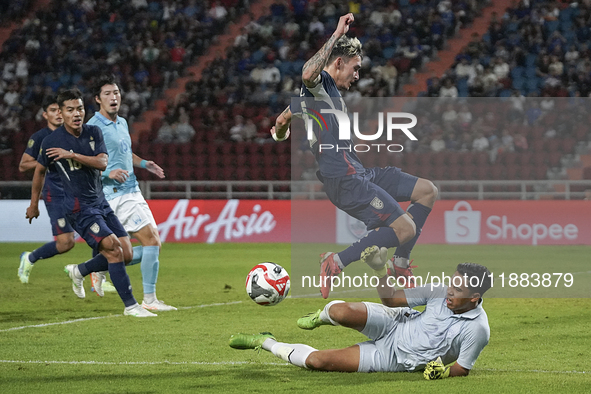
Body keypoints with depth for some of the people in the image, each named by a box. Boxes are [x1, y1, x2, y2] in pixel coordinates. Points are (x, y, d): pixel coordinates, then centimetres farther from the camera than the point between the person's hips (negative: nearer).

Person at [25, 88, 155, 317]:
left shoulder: (93, 133, 4)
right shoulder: (51, 141, -8)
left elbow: (102, 163, -9)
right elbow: (40, 170, 7)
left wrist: (72, 155, -17)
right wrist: (34, 205, 15)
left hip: (101, 203, 6)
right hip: (79, 208, -6)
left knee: (126, 254, 3)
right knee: (114, 249, -19)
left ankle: (78, 272, 25)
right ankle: (130, 305, -12)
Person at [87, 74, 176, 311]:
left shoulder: (122, 123, 16)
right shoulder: (94, 127, -11)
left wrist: (144, 164, 13)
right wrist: (107, 172, -28)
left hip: (132, 192, 9)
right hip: (116, 194, -9)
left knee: (152, 246, 8)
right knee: (151, 240, -15)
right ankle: (149, 299, -10)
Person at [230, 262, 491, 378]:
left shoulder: (477, 330, -25)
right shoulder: (441, 293, -12)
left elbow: (461, 369, -13)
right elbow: (392, 299, -3)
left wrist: (442, 372, -35)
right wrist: (380, 270, -18)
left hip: (395, 359, -3)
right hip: (395, 324, 3)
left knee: (317, 361, -13)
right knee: (341, 311, -26)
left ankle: (266, 343, 14)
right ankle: (323, 317, 16)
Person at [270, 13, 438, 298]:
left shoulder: (329, 91, 22)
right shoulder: (320, 82, -6)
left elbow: (282, 120, 35)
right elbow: (308, 73, -34)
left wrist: (280, 135, 57)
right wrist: (337, 36, -34)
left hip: (361, 173, 11)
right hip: (344, 179, -11)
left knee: (427, 191, 12)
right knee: (405, 228, -19)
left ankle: (400, 263, 17)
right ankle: (337, 262, -12)